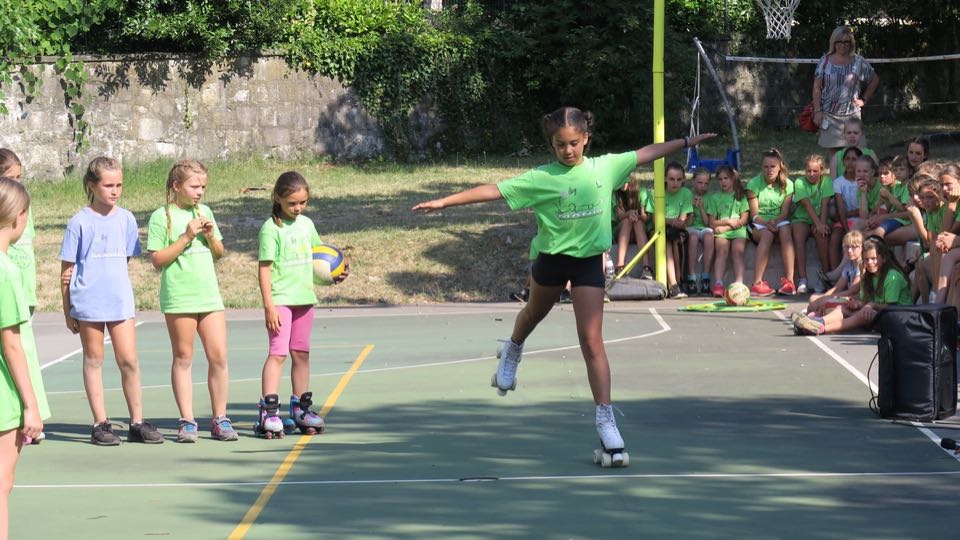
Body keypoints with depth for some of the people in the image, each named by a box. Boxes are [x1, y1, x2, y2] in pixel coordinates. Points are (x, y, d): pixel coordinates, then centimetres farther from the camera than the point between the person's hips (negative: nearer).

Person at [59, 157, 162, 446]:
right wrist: (68, 311, 0)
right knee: (93, 360, 6)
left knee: (129, 360, 0)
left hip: (120, 300, 3)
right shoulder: (79, 222, -4)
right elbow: (66, 270, 0)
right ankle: (101, 424, 12)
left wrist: (107, 275, 1)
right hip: (87, 301, -3)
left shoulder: (126, 219, 6)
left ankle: (137, 423, 8)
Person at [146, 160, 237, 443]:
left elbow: (219, 253, 18)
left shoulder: (205, 212, 13)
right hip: (178, 297, -4)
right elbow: (157, 260, -8)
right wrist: (186, 237, -14)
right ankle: (187, 421, 8)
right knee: (183, 359, 3)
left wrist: (211, 236, -2)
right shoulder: (162, 217, -3)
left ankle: (220, 419, 8)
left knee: (219, 356, -1)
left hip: (209, 294, 4)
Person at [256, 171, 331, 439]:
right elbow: (265, 268, -12)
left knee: (301, 353, 13)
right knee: (278, 353, -12)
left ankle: (301, 408, 21)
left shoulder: (307, 224, 10)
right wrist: (269, 305, -17)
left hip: (305, 297, 7)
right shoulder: (271, 228, -9)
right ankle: (268, 412, -13)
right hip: (280, 299, -7)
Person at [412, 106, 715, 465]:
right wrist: (444, 202, -19)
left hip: (589, 260, 0)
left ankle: (606, 421, -7)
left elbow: (647, 153, 8)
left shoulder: (605, 167, -4)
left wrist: (687, 142, 13)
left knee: (592, 341, -7)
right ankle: (513, 351, 62)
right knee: (535, 313, 27)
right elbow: (494, 190, -15)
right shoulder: (541, 178, -12)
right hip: (552, 257, 0)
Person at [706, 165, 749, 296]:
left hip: (738, 230, 0)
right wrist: (728, 221, -5)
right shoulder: (714, 197, 18)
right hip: (720, 231, 1)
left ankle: (739, 284, -44)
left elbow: (744, 219, 4)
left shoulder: (740, 196, 15)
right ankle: (718, 284, -44)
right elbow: (712, 222, 11)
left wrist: (725, 227, -6)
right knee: (722, 250, -29)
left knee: (738, 250, -29)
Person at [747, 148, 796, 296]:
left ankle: (789, 280, -39)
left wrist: (775, 222, -24)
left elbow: (785, 213, -3)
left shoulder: (787, 184, 4)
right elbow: (754, 215, -7)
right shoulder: (754, 184, -3)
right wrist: (767, 224, -25)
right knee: (767, 234, -35)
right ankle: (757, 283, -40)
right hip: (758, 224, -2)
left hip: (779, 221, 2)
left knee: (785, 230, -33)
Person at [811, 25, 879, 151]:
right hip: (829, 114, 0)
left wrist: (864, 99, 8)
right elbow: (817, 88, 4)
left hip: (851, 114, 0)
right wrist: (817, 111, -4)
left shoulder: (858, 62, 5)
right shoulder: (825, 61, 5)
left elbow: (875, 80, 16)